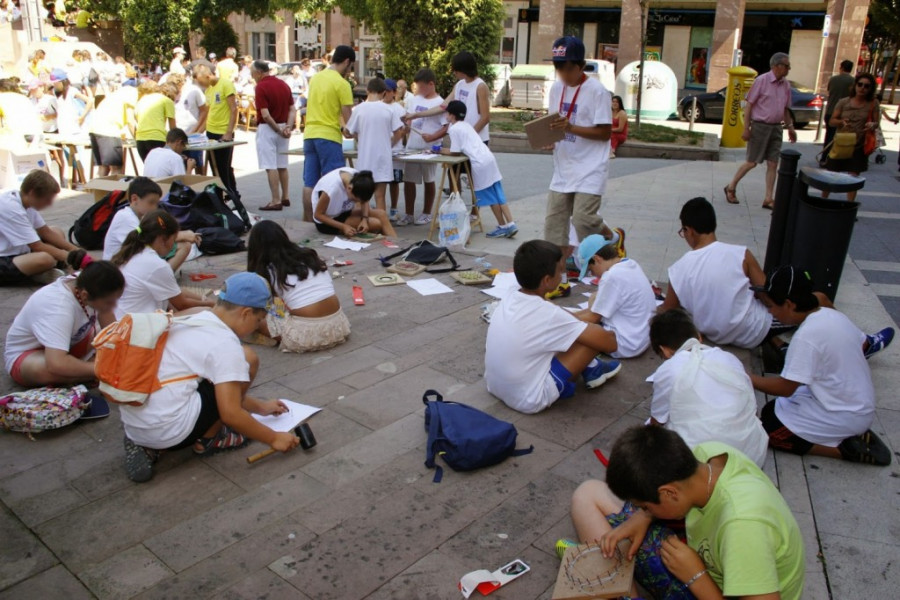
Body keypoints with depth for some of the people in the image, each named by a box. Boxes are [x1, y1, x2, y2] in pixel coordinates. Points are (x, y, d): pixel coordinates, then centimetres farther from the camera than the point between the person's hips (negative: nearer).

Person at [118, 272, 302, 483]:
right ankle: (209, 439, 8)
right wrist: (274, 438, -2)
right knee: (247, 360, -2)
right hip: (168, 431, -8)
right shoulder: (224, 342, -12)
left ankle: (145, 447, 15)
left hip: (132, 424, 8)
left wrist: (260, 407, 32)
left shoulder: (191, 322, 15)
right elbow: (230, 414, -14)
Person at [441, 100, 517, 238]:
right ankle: (510, 224, 8)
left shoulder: (454, 129, -3)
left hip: (480, 164, -8)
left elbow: (455, 152, -5)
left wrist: (441, 151, 10)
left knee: (490, 197, 2)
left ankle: (503, 226, 8)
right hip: (489, 159, 8)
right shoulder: (466, 125, 23)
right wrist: (445, 150, 23)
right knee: (497, 195, 10)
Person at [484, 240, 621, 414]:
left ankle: (588, 366, 26)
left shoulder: (509, 300, -2)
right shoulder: (549, 314, -23)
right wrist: (608, 334, 7)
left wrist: (581, 321, 14)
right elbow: (609, 344, -14)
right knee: (592, 336, -5)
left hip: (495, 387, 8)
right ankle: (592, 370, 24)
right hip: (529, 400, -7)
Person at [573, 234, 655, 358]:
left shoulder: (612, 276, -21)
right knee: (595, 299, 16)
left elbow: (593, 318, -11)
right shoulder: (630, 264, 6)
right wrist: (573, 316, 11)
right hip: (642, 337, 10)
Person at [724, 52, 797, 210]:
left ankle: (769, 199, 7)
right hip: (760, 126, -5)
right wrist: (746, 128, -13)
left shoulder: (786, 84, 9)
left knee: (773, 164, 3)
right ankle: (731, 188, 19)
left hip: (776, 128, 6)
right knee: (752, 162, 0)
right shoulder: (762, 81, -9)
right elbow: (749, 105, -9)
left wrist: (790, 127, 12)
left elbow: (786, 108, 17)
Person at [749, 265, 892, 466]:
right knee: (772, 409, 15)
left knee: (769, 428, -8)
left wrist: (747, 378, -9)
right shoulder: (833, 314, 0)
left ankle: (844, 448, -6)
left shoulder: (805, 337, -26)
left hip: (845, 417, -9)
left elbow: (785, 388, -21)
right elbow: (864, 344, 18)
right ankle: (854, 434, 9)